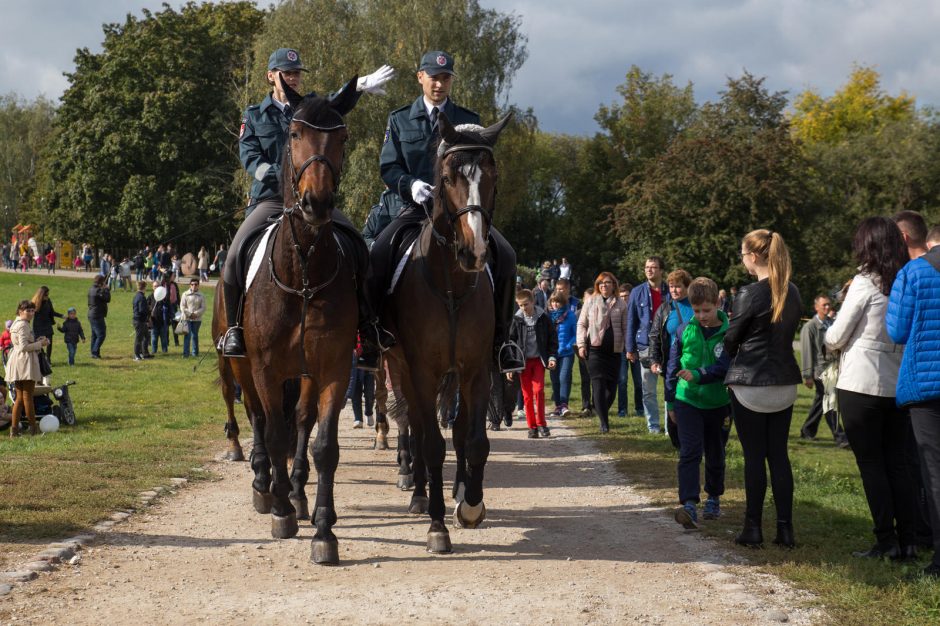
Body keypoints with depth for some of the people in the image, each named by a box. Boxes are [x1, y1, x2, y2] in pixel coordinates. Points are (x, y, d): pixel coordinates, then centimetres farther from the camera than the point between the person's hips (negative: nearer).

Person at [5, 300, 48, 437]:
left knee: (20, 397, 12)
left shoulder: (16, 324, 18)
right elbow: (24, 347, -20)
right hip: (25, 362, -10)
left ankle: (14, 428, 9)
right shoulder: (23, 325, -14)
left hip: (16, 363, 10)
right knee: (28, 396, -3)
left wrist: (38, 341, 10)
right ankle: (33, 428, 4)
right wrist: (40, 344, -9)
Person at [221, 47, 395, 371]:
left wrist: (361, 87, -25)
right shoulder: (254, 116, 13)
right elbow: (249, 156, 0)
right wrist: (274, 174, -20)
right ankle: (234, 328, -10)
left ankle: (366, 324, -10)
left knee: (358, 246, -18)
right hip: (270, 199, -1)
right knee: (238, 250, -25)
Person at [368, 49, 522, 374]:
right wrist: (411, 185, -15)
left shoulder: (469, 121, 12)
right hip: (415, 208, 0)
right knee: (378, 255, -27)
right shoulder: (400, 120, 12)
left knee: (504, 254, -23)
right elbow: (388, 167, 6)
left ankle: (499, 339, -12)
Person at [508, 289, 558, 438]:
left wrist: (552, 357, -6)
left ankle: (541, 423, -2)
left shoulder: (543, 318, 0)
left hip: (539, 359, -1)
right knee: (527, 394, 1)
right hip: (523, 361, 1)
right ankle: (532, 426, 8)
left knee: (538, 390, -12)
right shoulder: (517, 320, 0)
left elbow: (552, 338, 5)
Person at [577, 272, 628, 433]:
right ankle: (603, 421, -8)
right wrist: (581, 345, -1)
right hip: (595, 349, -2)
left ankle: (603, 412, 23)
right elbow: (581, 324, 8)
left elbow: (625, 328, 10)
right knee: (598, 385, -9)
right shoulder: (590, 302, 6)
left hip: (614, 350, 2)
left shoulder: (620, 304, 8)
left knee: (611, 385, 2)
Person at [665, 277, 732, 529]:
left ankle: (713, 498, 34)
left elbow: (724, 366, -16)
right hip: (687, 401, 0)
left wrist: (698, 375, -30)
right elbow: (673, 366, 8)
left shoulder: (728, 333, -6)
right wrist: (670, 400, 11)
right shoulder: (684, 330, 0)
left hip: (718, 403, 0)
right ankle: (689, 504, -21)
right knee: (690, 451, -13)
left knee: (715, 455, 14)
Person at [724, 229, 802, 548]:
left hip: (750, 383, -6)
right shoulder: (792, 292, 6)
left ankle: (753, 528, 6)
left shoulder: (750, 294, -14)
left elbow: (731, 339, -5)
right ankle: (785, 528, 8)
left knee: (754, 456, 1)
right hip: (785, 382, 6)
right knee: (779, 455, 9)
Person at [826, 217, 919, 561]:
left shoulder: (864, 283, -11)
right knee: (898, 463, 10)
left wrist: (831, 338, 14)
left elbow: (835, 338, -7)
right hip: (898, 386, 6)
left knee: (871, 464, 1)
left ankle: (886, 541, 0)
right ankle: (907, 541, 10)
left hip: (861, 386, -6)